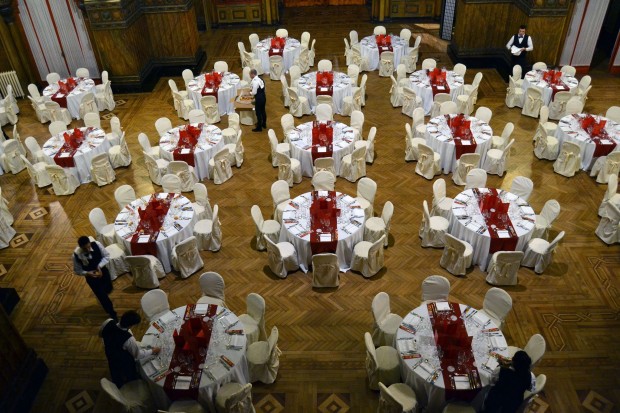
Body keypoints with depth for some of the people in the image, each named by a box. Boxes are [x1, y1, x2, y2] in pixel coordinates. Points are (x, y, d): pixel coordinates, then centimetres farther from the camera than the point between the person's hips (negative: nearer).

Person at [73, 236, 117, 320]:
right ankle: (112, 314, 29)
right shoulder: (76, 255, -28)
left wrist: (100, 266, -26)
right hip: (91, 277, -2)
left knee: (108, 289, 23)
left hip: (102, 271, 2)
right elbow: (77, 270, -13)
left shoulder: (97, 245, -27)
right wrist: (87, 273, -32)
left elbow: (106, 256, -11)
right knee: (102, 296, 7)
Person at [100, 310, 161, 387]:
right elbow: (138, 355, -24)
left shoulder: (108, 322, -30)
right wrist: (153, 351, -9)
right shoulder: (128, 339, -43)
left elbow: (101, 334, -5)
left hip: (110, 355, 6)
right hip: (125, 363, -6)